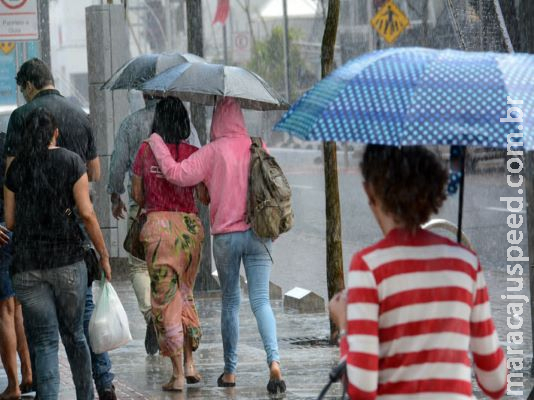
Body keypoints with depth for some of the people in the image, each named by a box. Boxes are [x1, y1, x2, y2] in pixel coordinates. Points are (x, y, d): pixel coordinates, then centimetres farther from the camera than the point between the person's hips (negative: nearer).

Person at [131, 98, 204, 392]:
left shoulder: (146, 151, -1)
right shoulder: (193, 153, 0)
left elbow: (137, 195, 6)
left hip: (159, 224, -2)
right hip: (190, 225, 2)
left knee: (165, 297, 2)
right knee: (184, 293, 20)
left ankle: (178, 374, -1)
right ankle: (190, 362, 14)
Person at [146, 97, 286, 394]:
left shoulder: (214, 151, -9)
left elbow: (177, 174, -14)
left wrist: (157, 143, -3)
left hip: (226, 235, -2)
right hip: (259, 233, 2)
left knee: (230, 302, 11)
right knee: (261, 300, -3)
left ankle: (230, 370, 15)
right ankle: (274, 360, -23)